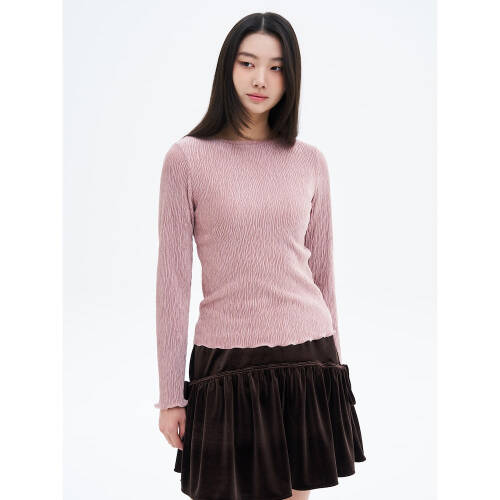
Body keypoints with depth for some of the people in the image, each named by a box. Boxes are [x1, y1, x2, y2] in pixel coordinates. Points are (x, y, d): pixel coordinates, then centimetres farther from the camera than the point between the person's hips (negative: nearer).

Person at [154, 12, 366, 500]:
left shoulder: (309, 161, 5)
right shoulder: (187, 158, -5)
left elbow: (322, 272, 11)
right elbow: (173, 281, -4)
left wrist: (332, 367, 14)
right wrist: (170, 394, -3)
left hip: (307, 357, 3)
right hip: (228, 363, -2)